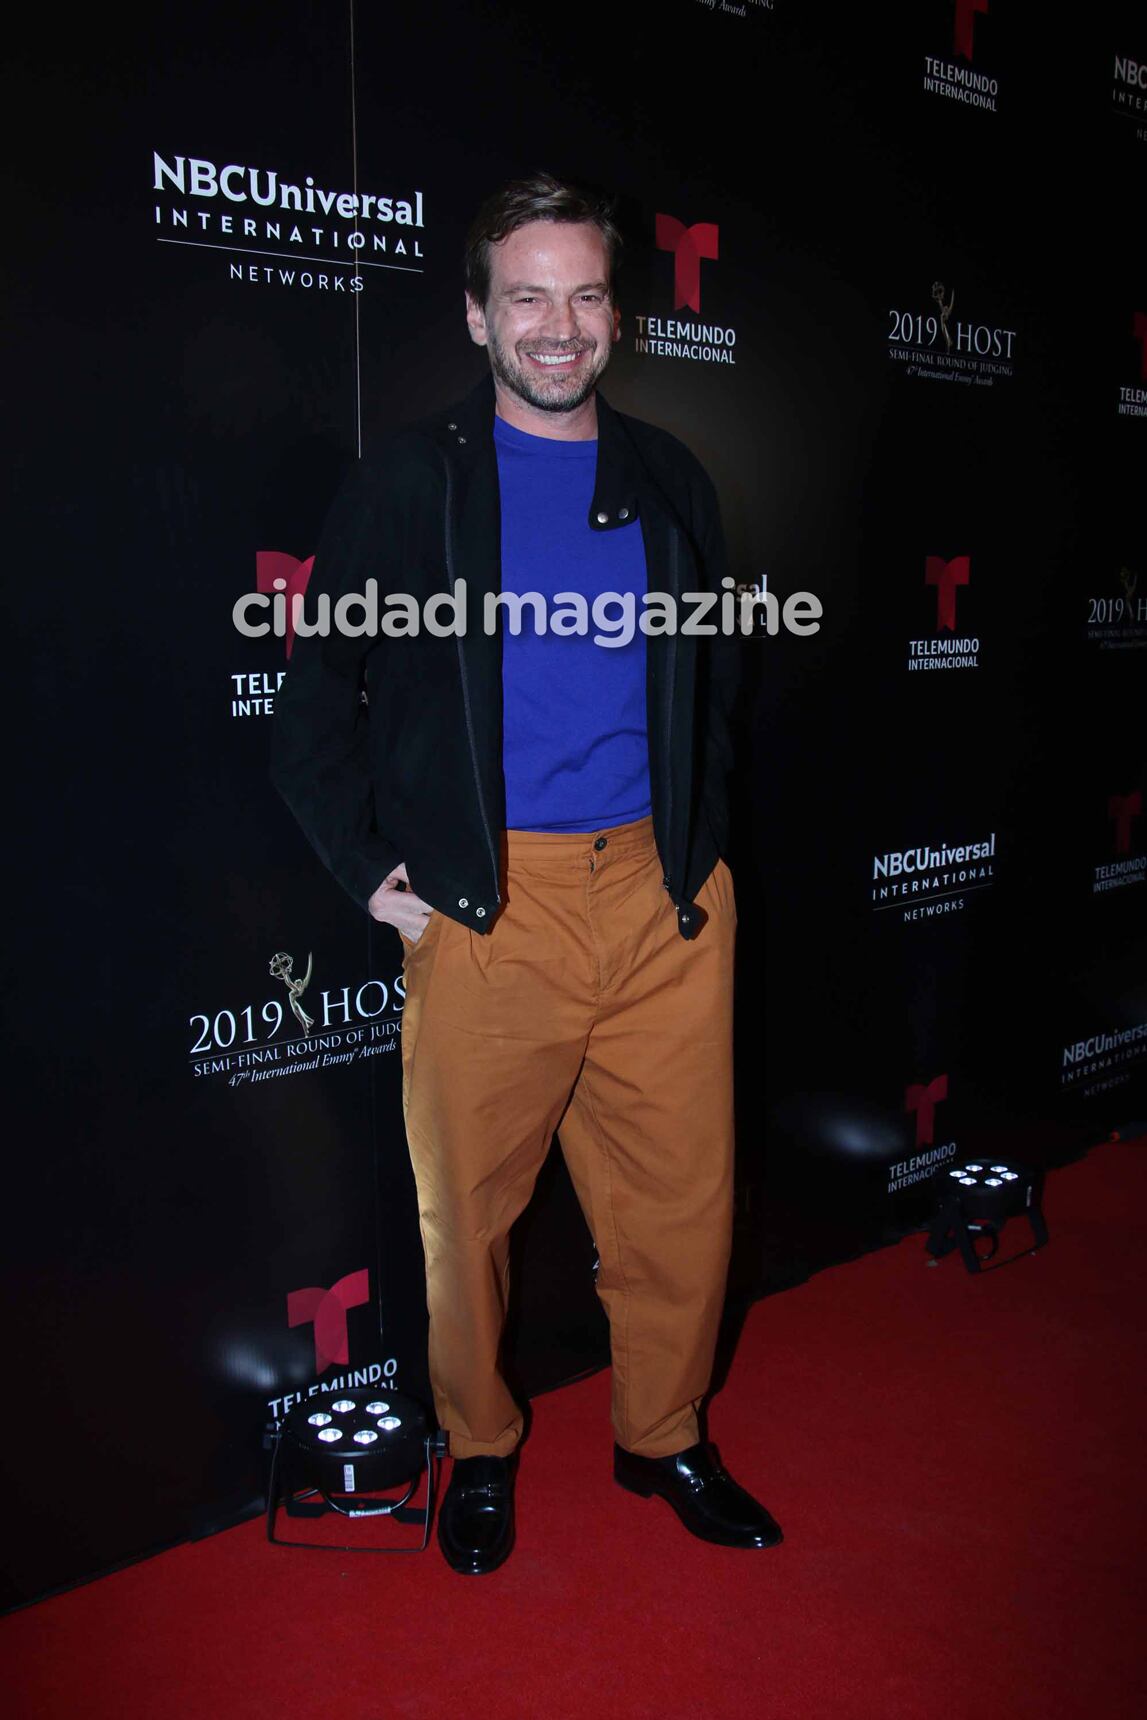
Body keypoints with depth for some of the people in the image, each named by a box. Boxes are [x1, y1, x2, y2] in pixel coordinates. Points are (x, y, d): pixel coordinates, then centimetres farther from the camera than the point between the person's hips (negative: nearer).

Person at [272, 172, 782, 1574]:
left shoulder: (672, 482, 14)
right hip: (488, 906, -2)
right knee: (469, 1205, 8)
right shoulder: (408, 481, 4)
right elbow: (315, 695, 4)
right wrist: (372, 869, -4)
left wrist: (701, 847, 11)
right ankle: (479, 1449, 33)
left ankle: (663, 1435, 34)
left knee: (684, 1197, 9)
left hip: (666, 899, 3)